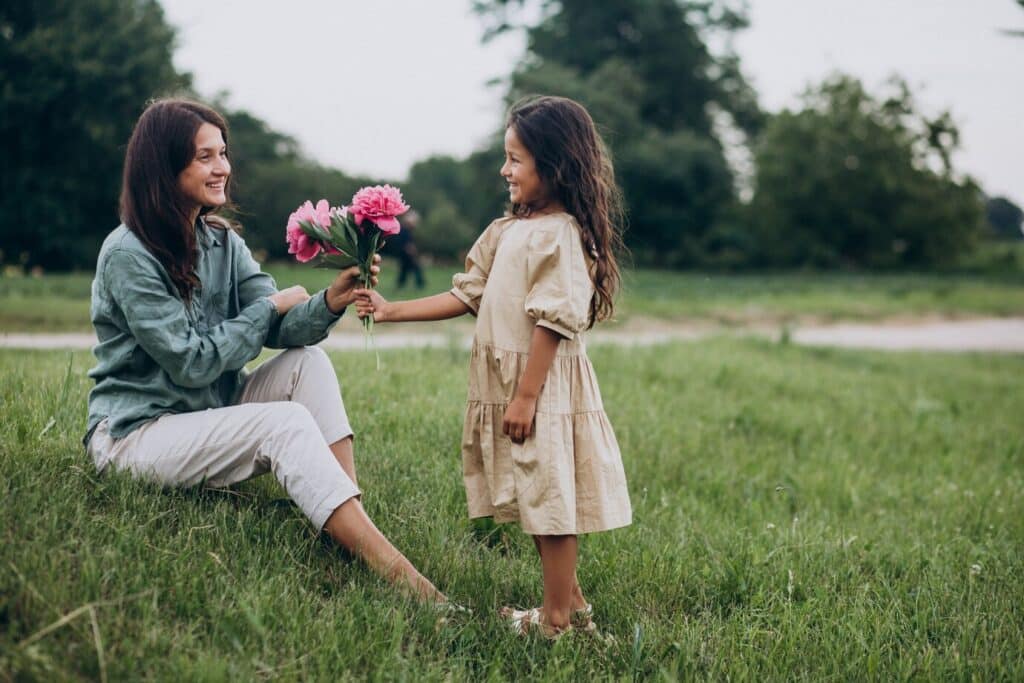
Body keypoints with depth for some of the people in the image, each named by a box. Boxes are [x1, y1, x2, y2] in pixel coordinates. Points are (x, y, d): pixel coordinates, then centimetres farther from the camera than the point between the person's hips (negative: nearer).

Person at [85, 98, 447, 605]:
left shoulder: (223, 242, 6)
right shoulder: (128, 255, -17)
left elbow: (280, 329, -6)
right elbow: (191, 363, -20)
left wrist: (331, 301, -27)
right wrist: (272, 305, -10)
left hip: (211, 418, 8)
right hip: (134, 433, -7)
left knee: (308, 360, -13)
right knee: (286, 422, -28)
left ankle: (351, 523, -25)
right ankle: (393, 572, -34)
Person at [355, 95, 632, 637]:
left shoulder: (560, 234, -15)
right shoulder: (506, 231, 12)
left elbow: (551, 322, -19)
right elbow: (466, 296, 13)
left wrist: (526, 396, -20)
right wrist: (391, 311, 9)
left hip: (543, 387, -9)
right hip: (501, 383, 9)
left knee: (551, 500, 1)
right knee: (536, 500, 15)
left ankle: (557, 617, 12)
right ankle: (572, 602, 27)